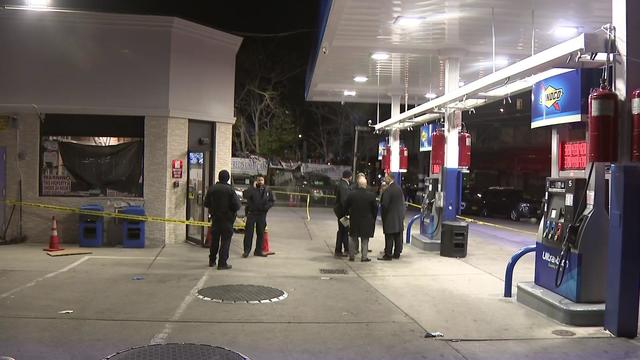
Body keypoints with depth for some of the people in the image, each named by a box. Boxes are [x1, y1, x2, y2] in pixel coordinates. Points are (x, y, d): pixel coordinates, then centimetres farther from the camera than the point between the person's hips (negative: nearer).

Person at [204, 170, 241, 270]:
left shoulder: (211, 189, -1)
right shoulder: (230, 190, -14)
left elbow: (206, 203, 5)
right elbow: (237, 205, -17)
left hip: (215, 218, 5)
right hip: (227, 219, -5)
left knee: (214, 239, 17)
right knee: (225, 240, 1)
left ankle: (212, 261, 27)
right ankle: (222, 263, -1)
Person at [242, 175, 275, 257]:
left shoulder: (267, 191, 8)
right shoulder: (252, 189, -4)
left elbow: (272, 201, 15)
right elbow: (245, 195, -23)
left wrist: (267, 206, -4)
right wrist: (253, 187, -24)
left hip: (262, 215, 4)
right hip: (251, 214, -4)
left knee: (260, 233, 9)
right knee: (248, 233, -2)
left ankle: (258, 251, 19)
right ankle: (246, 250, 5)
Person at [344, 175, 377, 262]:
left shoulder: (351, 194, -10)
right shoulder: (371, 195, -12)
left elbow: (346, 207, -1)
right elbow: (375, 208, -4)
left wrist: (349, 214, 17)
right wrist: (373, 218, 10)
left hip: (354, 220, 1)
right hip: (367, 221, -1)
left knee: (353, 238, 15)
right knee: (365, 240, 10)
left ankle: (351, 256, 19)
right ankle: (364, 257, 12)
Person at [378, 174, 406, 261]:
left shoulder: (387, 190, -19)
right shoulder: (399, 188, 6)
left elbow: (384, 204, -18)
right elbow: (402, 202, 11)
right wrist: (402, 213, 18)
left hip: (390, 217, -8)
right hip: (399, 216, 8)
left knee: (389, 237, -2)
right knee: (398, 237, 12)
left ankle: (388, 255, 2)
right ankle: (397, 253, 20)